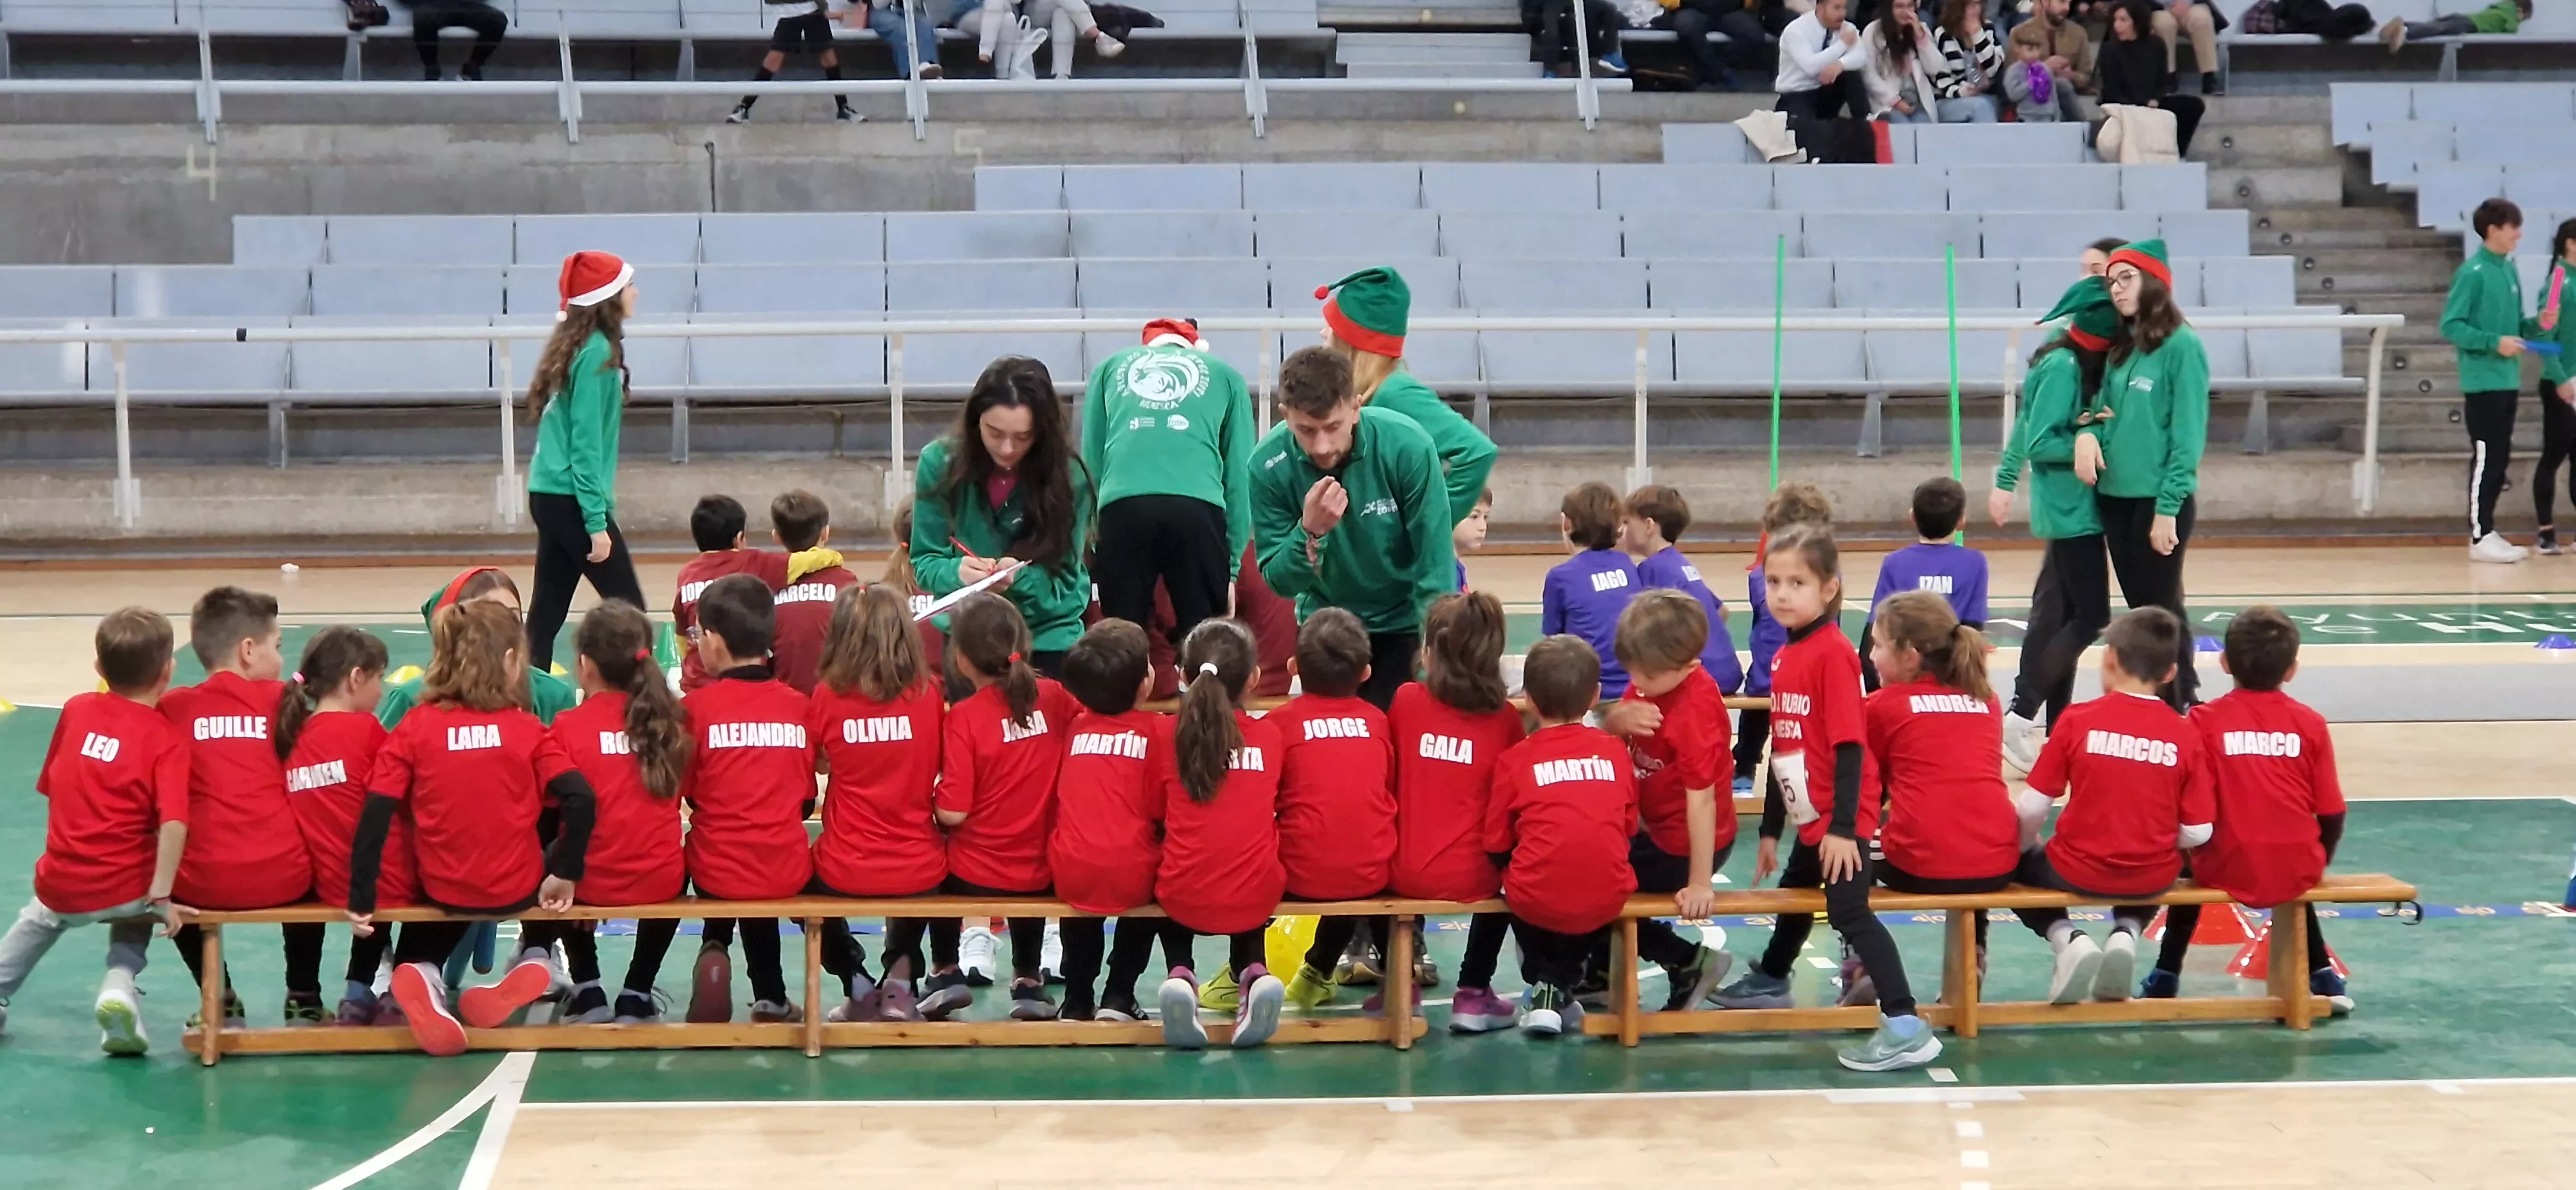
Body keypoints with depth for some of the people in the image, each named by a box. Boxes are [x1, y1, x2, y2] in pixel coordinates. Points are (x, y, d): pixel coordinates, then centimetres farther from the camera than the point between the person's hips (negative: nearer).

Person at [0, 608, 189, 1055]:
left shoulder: (77, 709, 3)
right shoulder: (167, 737, -10)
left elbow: (50, 788, 12)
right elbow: (173, 822, -22)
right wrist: (160, 896, -18)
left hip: (61, 883, 3)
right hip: (124, 887, -3)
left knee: (40, 918, 38)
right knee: (134, 917, 33)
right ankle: (119, 983, 7)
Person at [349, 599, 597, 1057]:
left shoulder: (414, 728, -6)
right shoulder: (526, 729, -8)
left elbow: (376, 813, -13)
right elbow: (581, 801, -18)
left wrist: (361, 899, -10)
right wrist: (565, 875, -6)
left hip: (443, 890, 0)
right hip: (518, 888, 0)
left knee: (418, 948, 32)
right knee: (555, 860, 34)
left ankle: (423, 976, -5)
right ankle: (534, 960, 13)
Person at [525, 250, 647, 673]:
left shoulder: (575, 346, 13)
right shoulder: (597, 353, -14)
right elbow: (586, 441, -17)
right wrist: (596, 520, -18)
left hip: (548, 496, 9)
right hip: (572, 500, -9)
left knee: (547, 613, 9)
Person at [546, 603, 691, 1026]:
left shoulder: (570, 727, -10)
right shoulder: (671, 720, -2)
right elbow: (680, 790, 8)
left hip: (590, 881, -2)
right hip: (659, 881, 2)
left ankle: (588, 991, 27)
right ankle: (636, 996, 30)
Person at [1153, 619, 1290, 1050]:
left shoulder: (1171, 735, -4)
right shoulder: (1269, 735, 0)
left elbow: (1154, 811, 6)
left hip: (1185, 898, -1)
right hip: (1256, 897, 1)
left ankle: (1181, 976, 8)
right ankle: (1253, 973, 9)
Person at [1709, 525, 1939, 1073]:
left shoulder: (1833, 653, -17)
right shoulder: (1784, 657, 8)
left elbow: (1850, 746, -20)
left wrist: (1842, 827, -23)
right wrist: (1770, 830, 18)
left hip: (1839, 821, -9)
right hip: (1810, 818, 9)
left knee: (1850, 911, -15)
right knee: (1795, 892, 27)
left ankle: (1905, 1027, -16)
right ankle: (1769, 981, 50)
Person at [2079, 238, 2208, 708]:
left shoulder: (2181, 345, -10)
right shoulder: (2121, 348, 12)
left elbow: (2188, 433, -13)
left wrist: (2168, 508, -17)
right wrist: (2088, 431, -9)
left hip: (2159, 499, -7)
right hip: (2114, 497, 7)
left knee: (2161, 609, -2)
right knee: (2140, 609, 12)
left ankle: (2180, 708, 4)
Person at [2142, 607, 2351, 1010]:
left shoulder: (2205, 720, -6)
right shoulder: (2310, 724, 0)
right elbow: (2332, 815, 1)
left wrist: (2206, 852, 10)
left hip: (2230, 870, -2)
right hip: (2296, 869, 2)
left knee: (2188, 870, 33)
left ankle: (2165, 978, 32)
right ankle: (2322, 976, 37)